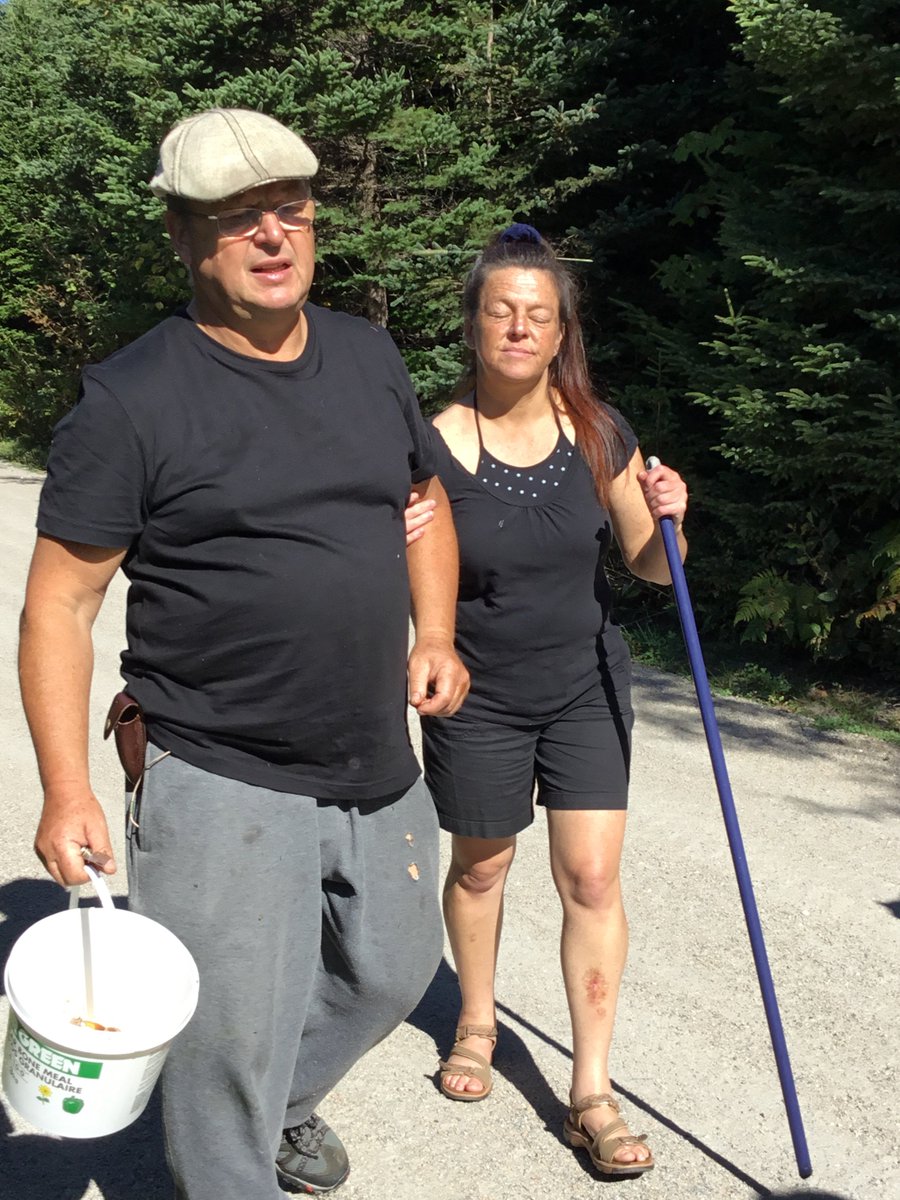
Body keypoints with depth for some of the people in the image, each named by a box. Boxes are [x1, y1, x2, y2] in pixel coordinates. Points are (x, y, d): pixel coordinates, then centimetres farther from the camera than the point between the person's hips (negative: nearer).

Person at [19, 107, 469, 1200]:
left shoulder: (367, 353, 5)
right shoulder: (130, 399, -13)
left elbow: (424, 498, 19)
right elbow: (60, 602, -11)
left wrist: (434, 637, 5)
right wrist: (66, 790, -17)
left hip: (379, 770, 7)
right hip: (222, 787, -6)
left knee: (391, 974, 24)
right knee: (232, 1049, 4)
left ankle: (286, 1103, 52)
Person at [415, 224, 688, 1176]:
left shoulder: (599, 433, -6)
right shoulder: (434, 443, -16)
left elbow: (649, 566, 3)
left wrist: (667, 520, -18)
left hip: (586, 685, 2)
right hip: (478, 697, -1)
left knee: (592, 877, -1)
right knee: (479, 864, 16)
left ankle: (591, 1095, 13)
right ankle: (476, 1024, 44)